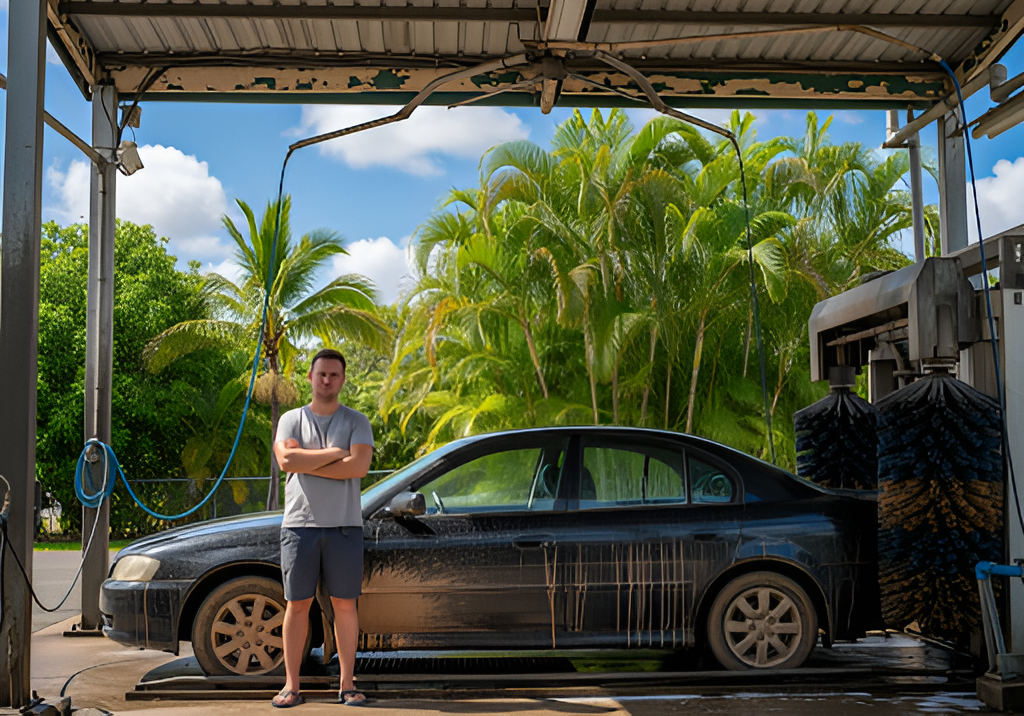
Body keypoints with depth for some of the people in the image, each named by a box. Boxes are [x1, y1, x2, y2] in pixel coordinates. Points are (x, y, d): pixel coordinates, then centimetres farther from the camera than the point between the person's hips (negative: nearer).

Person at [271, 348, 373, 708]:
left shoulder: (356, 421, 8)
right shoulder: (291, 419, 9)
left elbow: (359, 466, -10)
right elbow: (286, 460, -10)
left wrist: (306, 462, -9)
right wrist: (334, 453, -9)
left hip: (344, 524, 0)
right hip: (300, 523, 0)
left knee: (345, 603, 2)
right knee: (297, 604, 2)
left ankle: (347, 683, 9)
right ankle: (291, 685, 8)